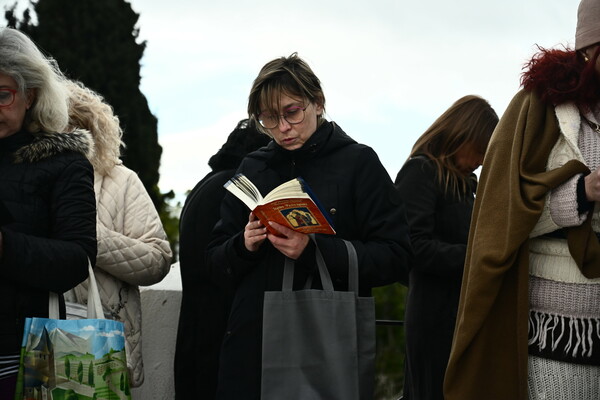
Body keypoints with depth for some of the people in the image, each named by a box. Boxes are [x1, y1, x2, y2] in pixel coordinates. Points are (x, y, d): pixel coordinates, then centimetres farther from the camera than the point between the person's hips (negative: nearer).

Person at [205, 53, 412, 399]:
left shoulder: (358, 162, 0)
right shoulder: (253, 168, 12)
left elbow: (396, 256, -8)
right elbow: (216, 260, 14)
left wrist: (313, 250, -20)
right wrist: (244, 245, -8)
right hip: (253, 344, 3)